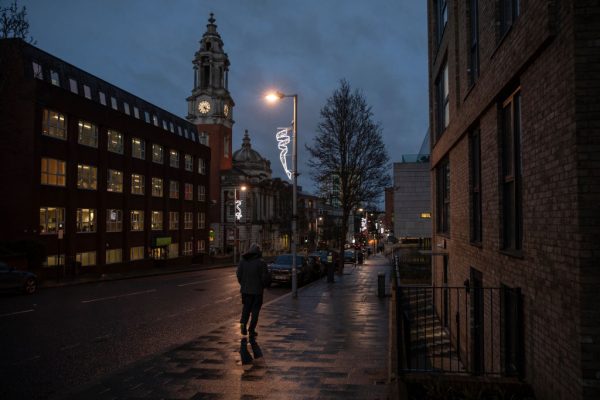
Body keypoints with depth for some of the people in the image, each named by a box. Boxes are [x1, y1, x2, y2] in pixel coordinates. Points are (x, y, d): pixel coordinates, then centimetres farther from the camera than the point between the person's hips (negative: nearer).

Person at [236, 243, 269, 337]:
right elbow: (265, 276, -12)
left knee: (246, 308, 17)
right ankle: (251, 329, 7)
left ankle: (243, 323, -5)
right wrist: (262, 285, 4)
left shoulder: (242, 261, 1)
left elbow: (238, 274, 2)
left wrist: (242, 284, 13)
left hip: (245, 289, 3)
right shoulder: (261, 262, -11)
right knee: (255, 309, 7)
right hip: (257, 290, -3)